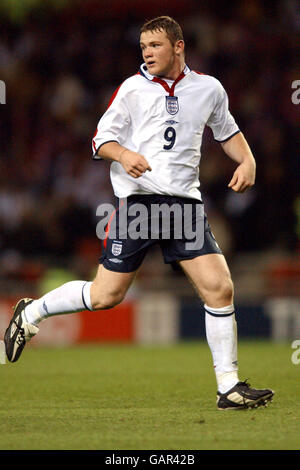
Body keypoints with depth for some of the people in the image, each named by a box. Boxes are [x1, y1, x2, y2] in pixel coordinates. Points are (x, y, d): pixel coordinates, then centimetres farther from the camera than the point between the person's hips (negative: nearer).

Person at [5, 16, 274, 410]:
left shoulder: (208, 88, 10)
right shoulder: (133, 88, 2)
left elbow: (227, 132, 26)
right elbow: (100, 140, 5)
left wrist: (247, 161, 7)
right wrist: (123, 154, -17)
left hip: (185, 201, 2)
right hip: (137, 198, -2)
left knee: (219, 288, -10)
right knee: (106, 296, -3)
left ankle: (229, 387, 0)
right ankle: (31, 313, 23)